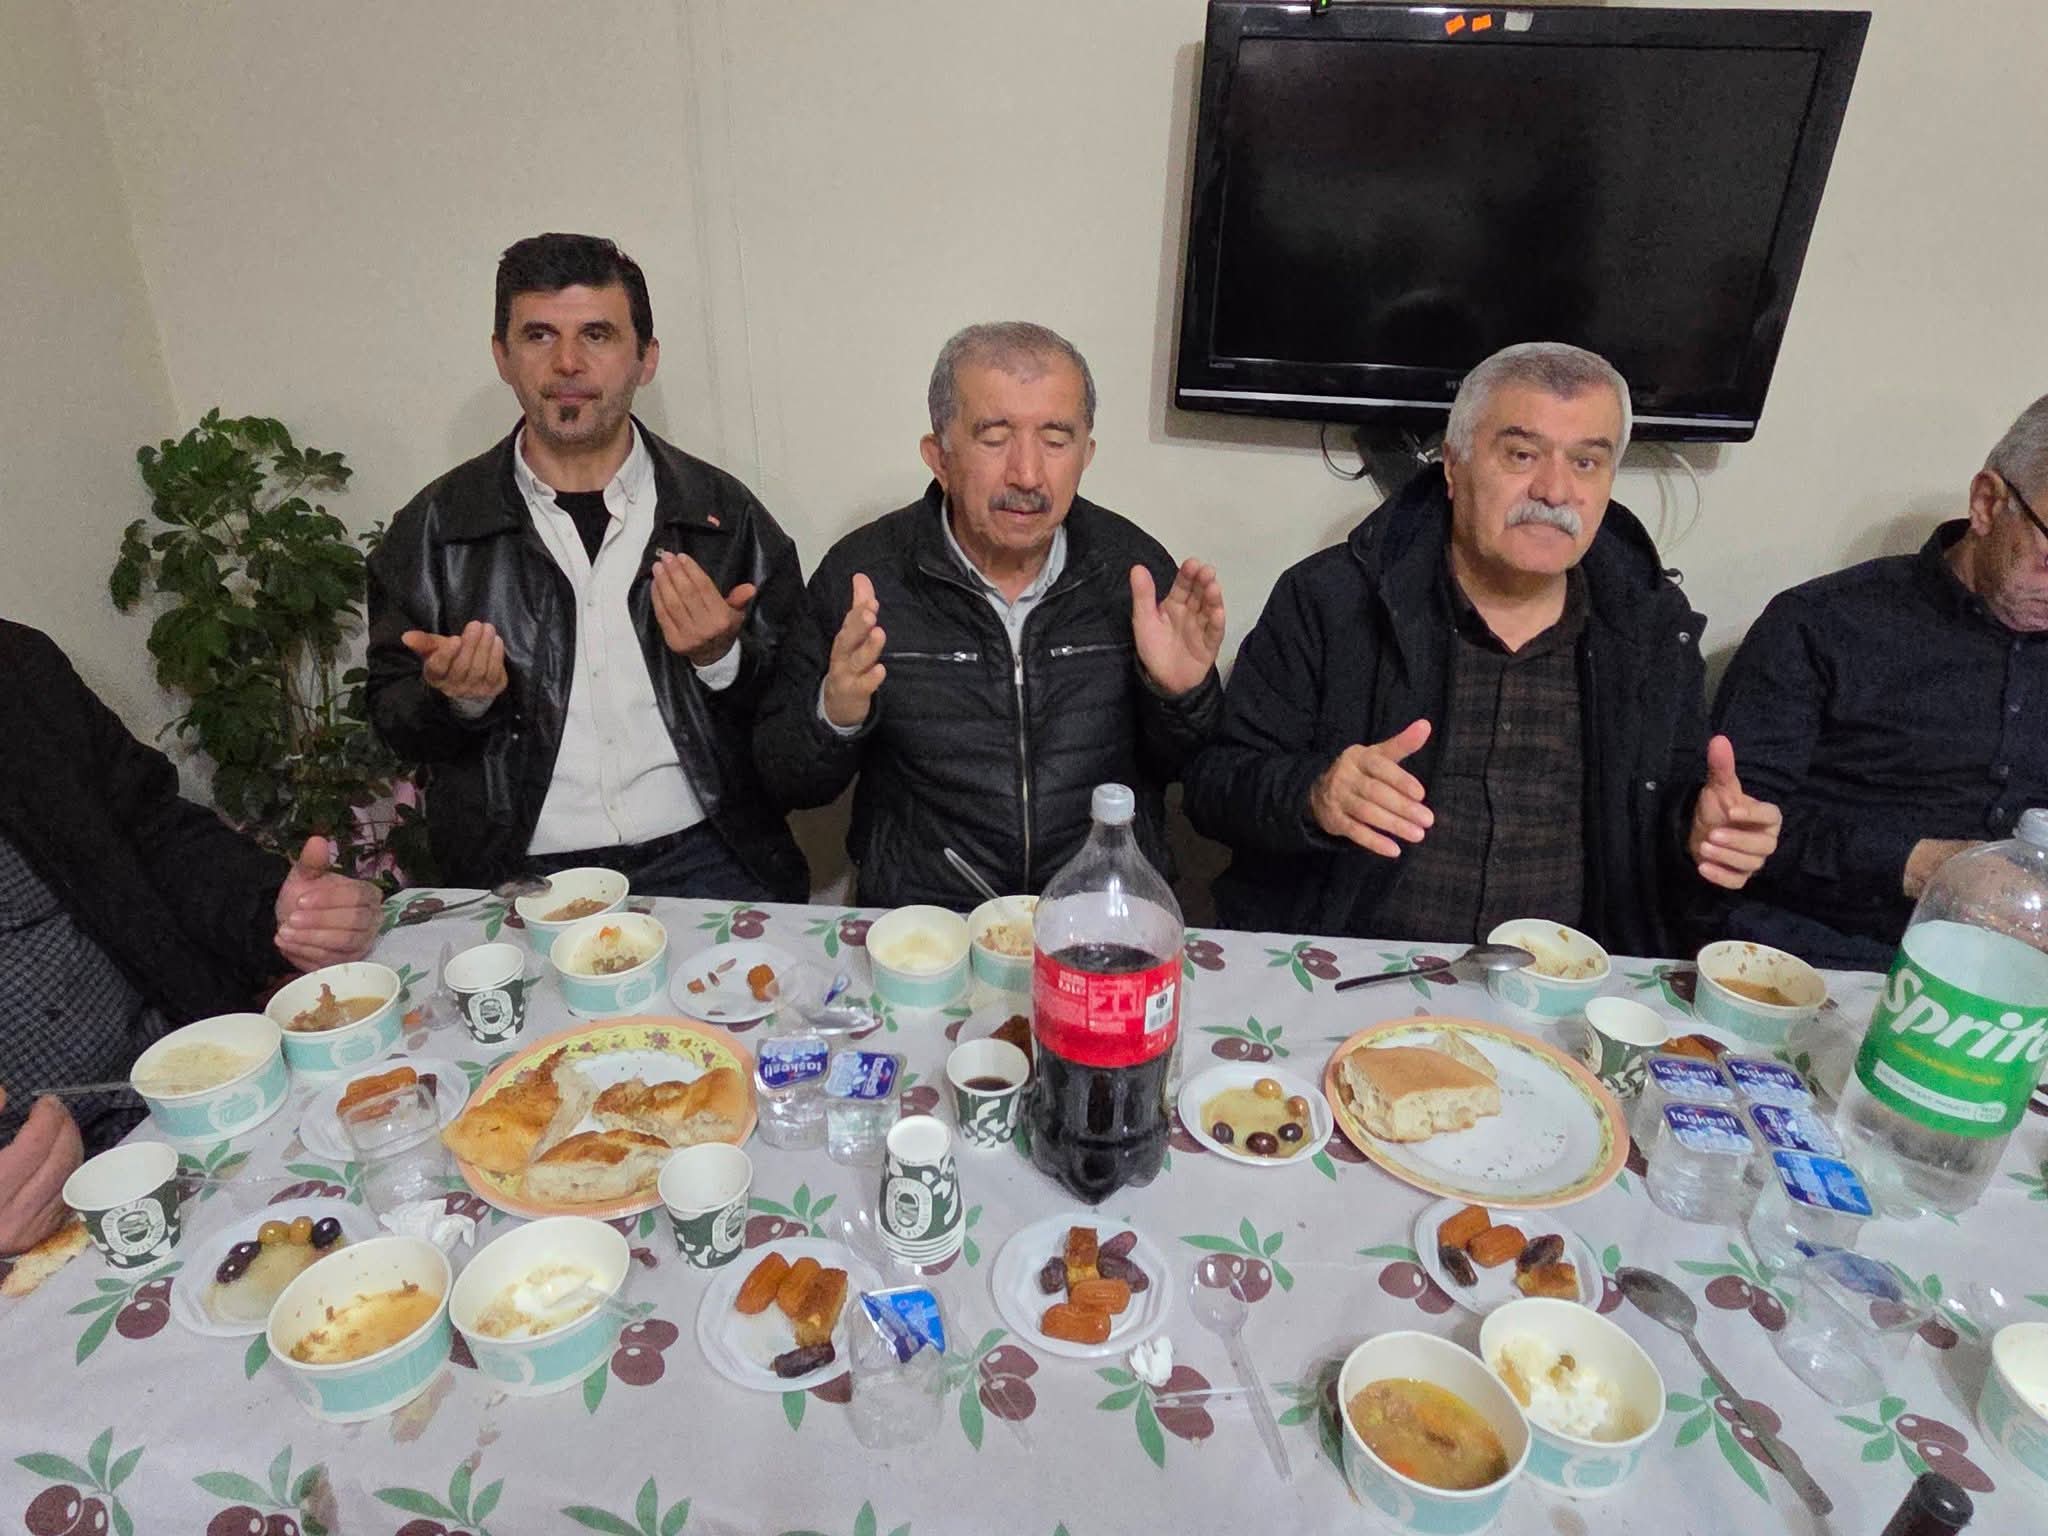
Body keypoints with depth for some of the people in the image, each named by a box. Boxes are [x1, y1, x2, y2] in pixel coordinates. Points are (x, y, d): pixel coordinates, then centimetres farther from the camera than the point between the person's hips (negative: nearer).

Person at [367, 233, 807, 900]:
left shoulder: (725, 513, 3)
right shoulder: (433, 528, 4)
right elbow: (392, 719, 10)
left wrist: (722, 660, -14)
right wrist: (457, 698, -10)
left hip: (702, 859, 0)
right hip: (516, 873, 1)